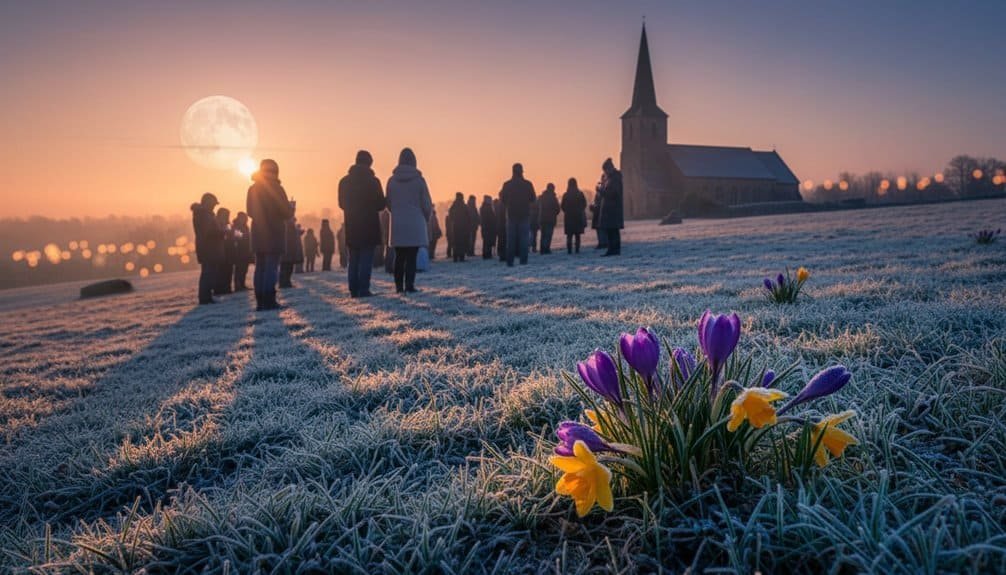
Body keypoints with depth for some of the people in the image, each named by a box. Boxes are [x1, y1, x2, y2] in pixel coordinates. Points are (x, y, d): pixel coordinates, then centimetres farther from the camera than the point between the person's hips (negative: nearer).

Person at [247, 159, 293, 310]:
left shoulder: (253, 189, 10)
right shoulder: (276, 188, -8)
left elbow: (250, 212, 15)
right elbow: (287, 212, -10)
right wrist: (292, 208, 11)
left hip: (258, 235, 6)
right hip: (274, 234, -6)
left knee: (260, 267, 9)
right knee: (272, 267, -6)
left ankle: (260, 301, 7)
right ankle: (269, 301, -11)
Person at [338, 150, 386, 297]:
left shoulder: (344, 181, 6)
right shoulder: (372, 181, -9)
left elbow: (342, 204, 11)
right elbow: (381, 204, -6)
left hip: (351, 226, 5)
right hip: (369, 226, -5)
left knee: (354, 259, 11)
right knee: (366, 259, -2)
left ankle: (354, 290, 9)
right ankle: (364, 289, -7)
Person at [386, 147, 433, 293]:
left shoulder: (392, 180, 3)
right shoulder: (419, 179, -5)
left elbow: (388, 204, 9)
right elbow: (427, 204, -2)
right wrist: (426, 218, 16)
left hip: (397, 225, 3)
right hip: (415, 224, -3)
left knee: (399, 257, 9)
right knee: (412, 257, -1)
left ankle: (399, 286, 8)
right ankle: (409, 285, -5)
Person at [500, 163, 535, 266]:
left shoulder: (507, 184, -3)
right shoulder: (527, 184, -5)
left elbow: (503, 200, 0)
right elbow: (533, 199, 2)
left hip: (511, 215, 1)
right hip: (524, 215, -1)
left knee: (510, 238, 5)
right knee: (524, 238, 3)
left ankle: (510, 261, 0)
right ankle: (523, 260, -3)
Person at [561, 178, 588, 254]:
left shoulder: (565, 195, -5)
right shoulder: (580, 194, -5)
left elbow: (563, 206, -2)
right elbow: (584, 205, 1)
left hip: (568, 217, 0)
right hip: (578, 216, 0)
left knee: (569, 235, 6)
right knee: (577, 235, 7)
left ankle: (569, 250, -2)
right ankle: (577, 249, 1)